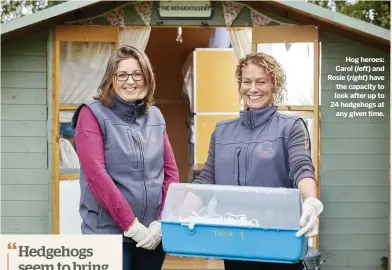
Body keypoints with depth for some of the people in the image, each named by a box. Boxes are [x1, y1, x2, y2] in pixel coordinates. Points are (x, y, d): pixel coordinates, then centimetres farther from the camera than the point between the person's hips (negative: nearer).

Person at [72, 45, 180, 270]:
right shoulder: (93, 114, -5)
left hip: (153, 233, 5)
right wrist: (131, 225, -15)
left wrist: (162, 222, -5)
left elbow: (171, 171, 8)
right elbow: (96, 174, -13)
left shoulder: (156, 117, 10)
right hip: (109, 232, -4)